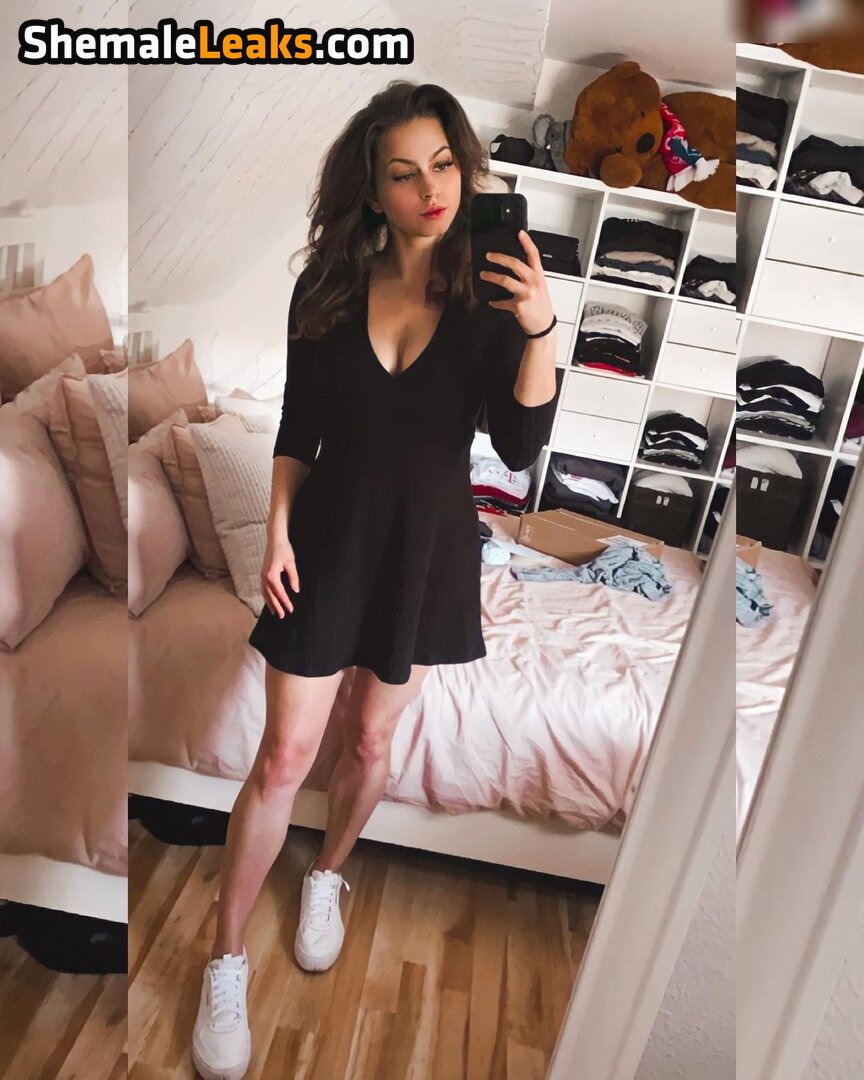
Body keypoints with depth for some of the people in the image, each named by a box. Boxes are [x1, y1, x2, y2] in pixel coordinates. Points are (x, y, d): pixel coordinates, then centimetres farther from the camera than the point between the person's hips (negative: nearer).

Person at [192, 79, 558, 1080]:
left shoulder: (488, 294, -5)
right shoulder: (328, 286, -3)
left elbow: (521, 445, -15)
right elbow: (297, 427, 3)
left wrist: (539, 330, -27)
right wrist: (277, 532, -4)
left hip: (427, 543, 1)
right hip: (331, 536, 0)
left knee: (370, 742, 15)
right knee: (284, 757, 2)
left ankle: (326, 876, 46)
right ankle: (226, 964, 23)